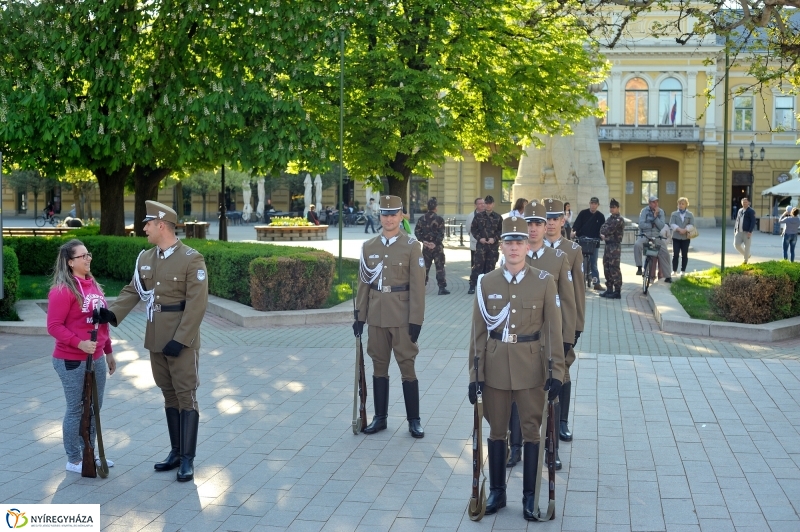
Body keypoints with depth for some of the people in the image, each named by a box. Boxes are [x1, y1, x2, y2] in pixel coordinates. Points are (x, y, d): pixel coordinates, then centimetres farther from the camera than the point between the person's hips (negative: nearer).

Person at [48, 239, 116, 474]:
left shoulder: (93, 285, 11)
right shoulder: (62, 289, -13)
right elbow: (54, 326, -16)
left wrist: (108, 352, 19)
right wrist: (79, 343, -25)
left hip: (96, 358, 8)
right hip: (72, 361, -8)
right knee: (76, 409, 1)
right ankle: (74, 460, 13)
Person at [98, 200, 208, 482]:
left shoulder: (192, 258, -13)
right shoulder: (145, 258, 8)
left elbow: (197, 304, -17)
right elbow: (133, 291, 8)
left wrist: (180, 339, -21)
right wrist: (113, 313, -11)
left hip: (182, 340, -7)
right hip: (156, 339, 7)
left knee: (186, 396, -1)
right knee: (169, 395, 14)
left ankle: (188, 459, 5)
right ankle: (176, 452, 23)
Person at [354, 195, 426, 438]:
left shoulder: (412, 246, -5)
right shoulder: (369, 246, 6)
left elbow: (417, 286, -7)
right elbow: (363, 283, 9)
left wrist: (416, 320, -12)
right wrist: (360, 316, 6)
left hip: (402, 316, -4)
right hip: (377, 316, 4)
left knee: (407, 366, 2)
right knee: (379, 366, 11)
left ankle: (414, 420, 13)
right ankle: (380, 417, 21)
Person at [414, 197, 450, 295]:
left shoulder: (422, 219, 4)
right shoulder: (439, 219, -10)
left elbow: (417, 231, 0)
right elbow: (441, 234, -16)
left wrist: (423, 241, -4)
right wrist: (435, 243, -13)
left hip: (426, 246, 4)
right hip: (437, 247, -4)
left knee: (425, 267, 13)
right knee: (440, 267, 1)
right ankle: (442, 288, 0)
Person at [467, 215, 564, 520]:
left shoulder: (544, 282, -4)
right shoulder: (486, 283, 0)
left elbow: (554, 330, -4)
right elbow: (478, 332, 2)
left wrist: (556, 372, -9)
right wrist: (474, 374, -1)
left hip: (532, 368, -1)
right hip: (495, 367, 2)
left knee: (532, 431, 5)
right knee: (497, 431, 11)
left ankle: (530, 496, 17)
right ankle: (497, 492, 24)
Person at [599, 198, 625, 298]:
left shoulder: (619, 220, -9)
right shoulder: (609, 218, 18)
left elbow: (609, 230, -16)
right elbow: (603, 228, 12)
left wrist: (603, 234, 1)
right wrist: (602, 235, -8)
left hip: (615, 246, -9)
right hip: (608, 245, 9)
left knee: (614, 269, -9)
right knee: (606, 268, 12)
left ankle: (617, 291, -7)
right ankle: (609, 289, 20)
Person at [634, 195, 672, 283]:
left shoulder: (660, 212, 5)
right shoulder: (644, 211, -1)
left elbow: (661, 226, -6)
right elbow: (641, 224, -12)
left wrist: (655, 216, -15)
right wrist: (653, 224, -8)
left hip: (657, 236, 2)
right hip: (645, 235, -2)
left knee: (664, 253, -9)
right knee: (637, 245, -33)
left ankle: (667, 276, 0)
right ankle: (639, 267, -27)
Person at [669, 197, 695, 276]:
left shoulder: (690, 215, 6)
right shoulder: (674, 214, 6)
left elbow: (692, 225, -3)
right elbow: (672, 224, -5)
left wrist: (685, 230, -20)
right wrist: (679, 229, -20)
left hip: (686, 237, 0)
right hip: (676, 237, 0)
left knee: (684, 255, 5)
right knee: (675, 254, -3)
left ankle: (683, 271, 13)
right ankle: (674, 271, 3)